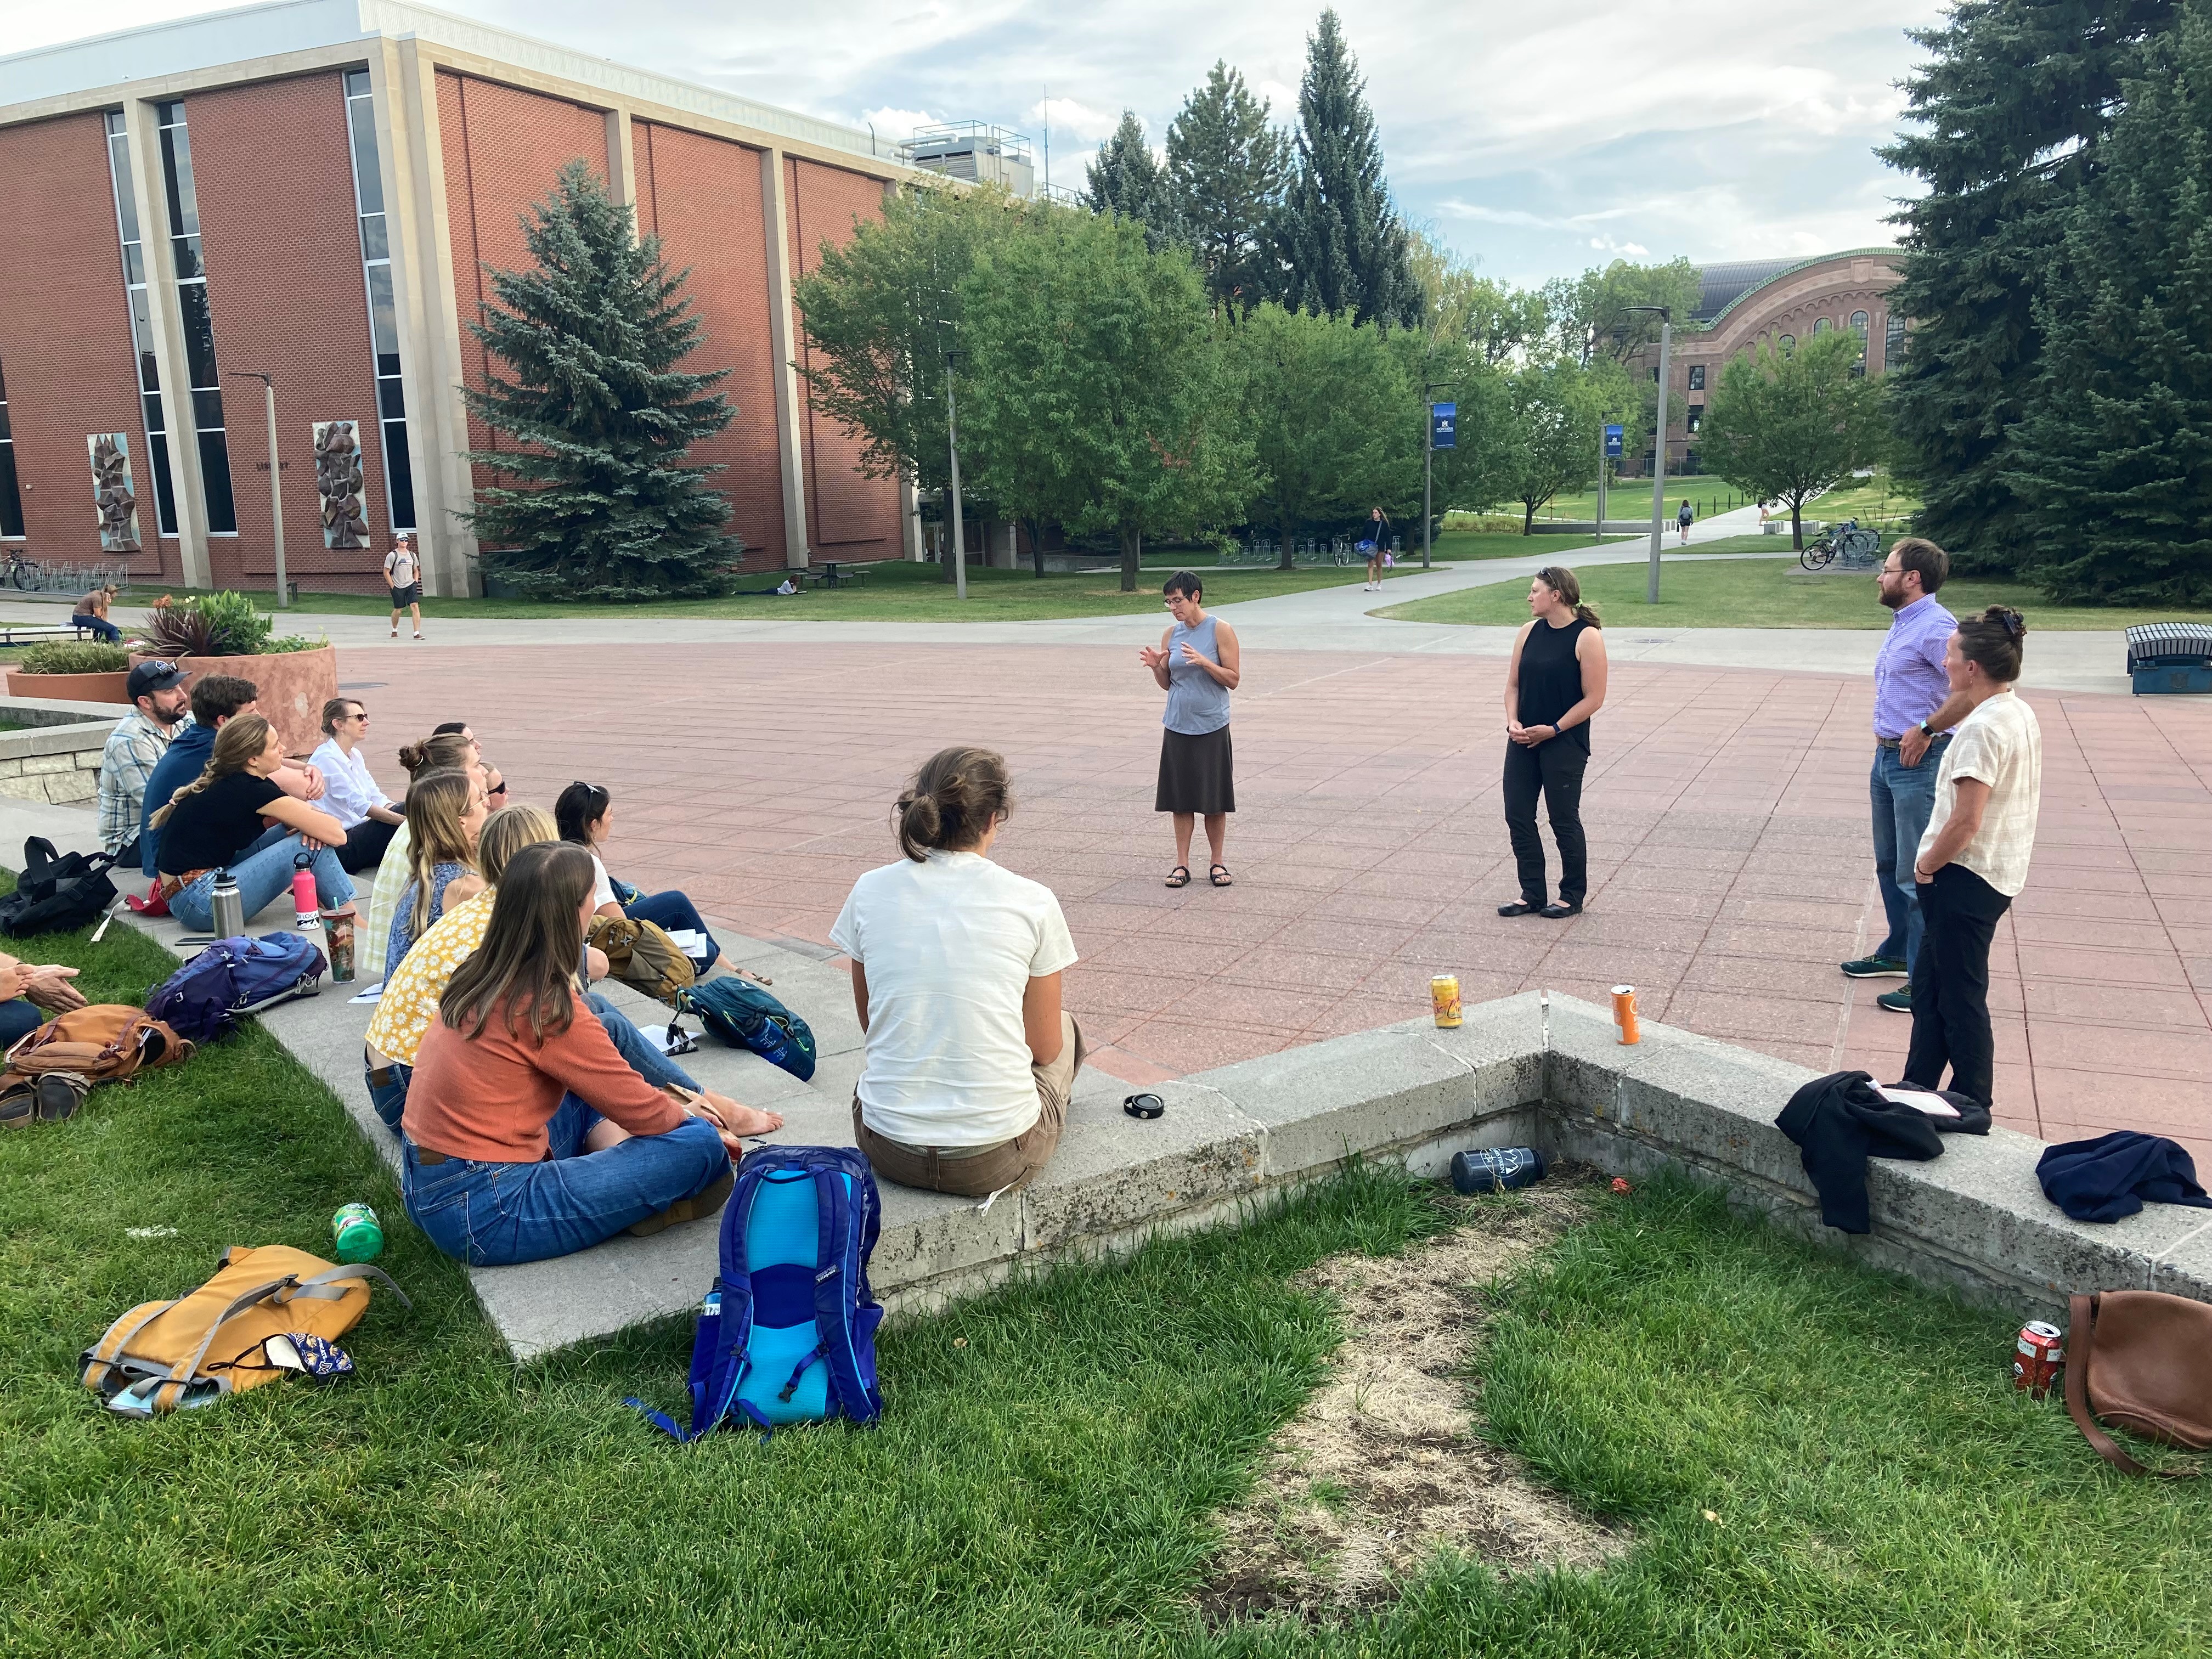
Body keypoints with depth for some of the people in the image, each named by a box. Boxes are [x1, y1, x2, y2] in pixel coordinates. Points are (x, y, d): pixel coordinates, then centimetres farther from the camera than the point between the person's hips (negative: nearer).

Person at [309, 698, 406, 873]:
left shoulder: (356, 755, 14)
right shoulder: (326, 758, -13)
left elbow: (377, 798, 7)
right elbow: (360, 805, -22)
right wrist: (406, 820, -29)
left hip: (358, 834, 8)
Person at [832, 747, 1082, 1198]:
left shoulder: (870, 891, -2)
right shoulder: (1032, 902, -10)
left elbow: (872, 1022, 11)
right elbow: (1044, 1049, -1)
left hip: (888, 1151, 4)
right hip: (997, 1160, -3)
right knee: (1065, 1026, 29)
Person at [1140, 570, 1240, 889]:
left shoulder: (1220, 630, -6)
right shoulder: (1171, 634, 6)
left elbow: (1233, 679, -7)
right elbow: (1167, 684, 12)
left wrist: (1203, 661, -21)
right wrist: (1155, 666, -9)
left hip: (1211, 728, -3)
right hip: (1178, 728, 3)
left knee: (1214, 801, 4)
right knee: (1180, 799, 6)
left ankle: (1217, 863, 16)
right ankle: (1182, 864, 14)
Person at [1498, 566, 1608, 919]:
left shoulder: (1587, 638, -11)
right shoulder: (1529, 632, 6)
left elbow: (1594, 698, -12)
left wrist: (1554, 730, -15)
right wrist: (1513, 721, -5)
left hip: (1564, 744, -6)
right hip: (1523, 741, 6)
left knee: (1564, 820, 3)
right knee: (1518, 816, 6)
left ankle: (1573, 895, 20)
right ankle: (1532, 893, 19)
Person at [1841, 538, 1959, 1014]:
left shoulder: (1935, 627, -18)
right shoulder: (1901, 625, 13)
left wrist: (1925, 730, -20)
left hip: (1919, 762, -10)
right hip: (1888, 757, 10)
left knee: (1917, 875, -6)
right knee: (1889, 865, 20)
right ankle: (1898, 953, 35)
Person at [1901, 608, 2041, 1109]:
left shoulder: (1982, 729, -23)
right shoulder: (2022, 714, 7)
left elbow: (1965, 822, -25)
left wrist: (1926, 866, -9)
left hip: (1967, 877, -10)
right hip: (2002, 871, 10)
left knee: (1961, 997, 4)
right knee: (1930, 984, 19)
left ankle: (1973, 1106, 17)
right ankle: (1917, 1089, 29)